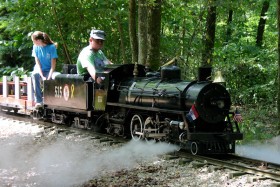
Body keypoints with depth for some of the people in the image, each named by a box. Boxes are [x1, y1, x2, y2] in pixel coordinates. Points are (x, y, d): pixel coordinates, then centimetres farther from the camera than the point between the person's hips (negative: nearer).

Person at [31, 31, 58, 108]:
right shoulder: (36, 47, -4)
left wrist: (48, 78, -27)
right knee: (34, 75, -34)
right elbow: (37, 63, -7)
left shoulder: (52, 47, -13)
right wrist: (42, 77, -22)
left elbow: (53, 65, -14)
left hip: (48, 70, -2)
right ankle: (39, 101, -32)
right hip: (39, 70, 2)